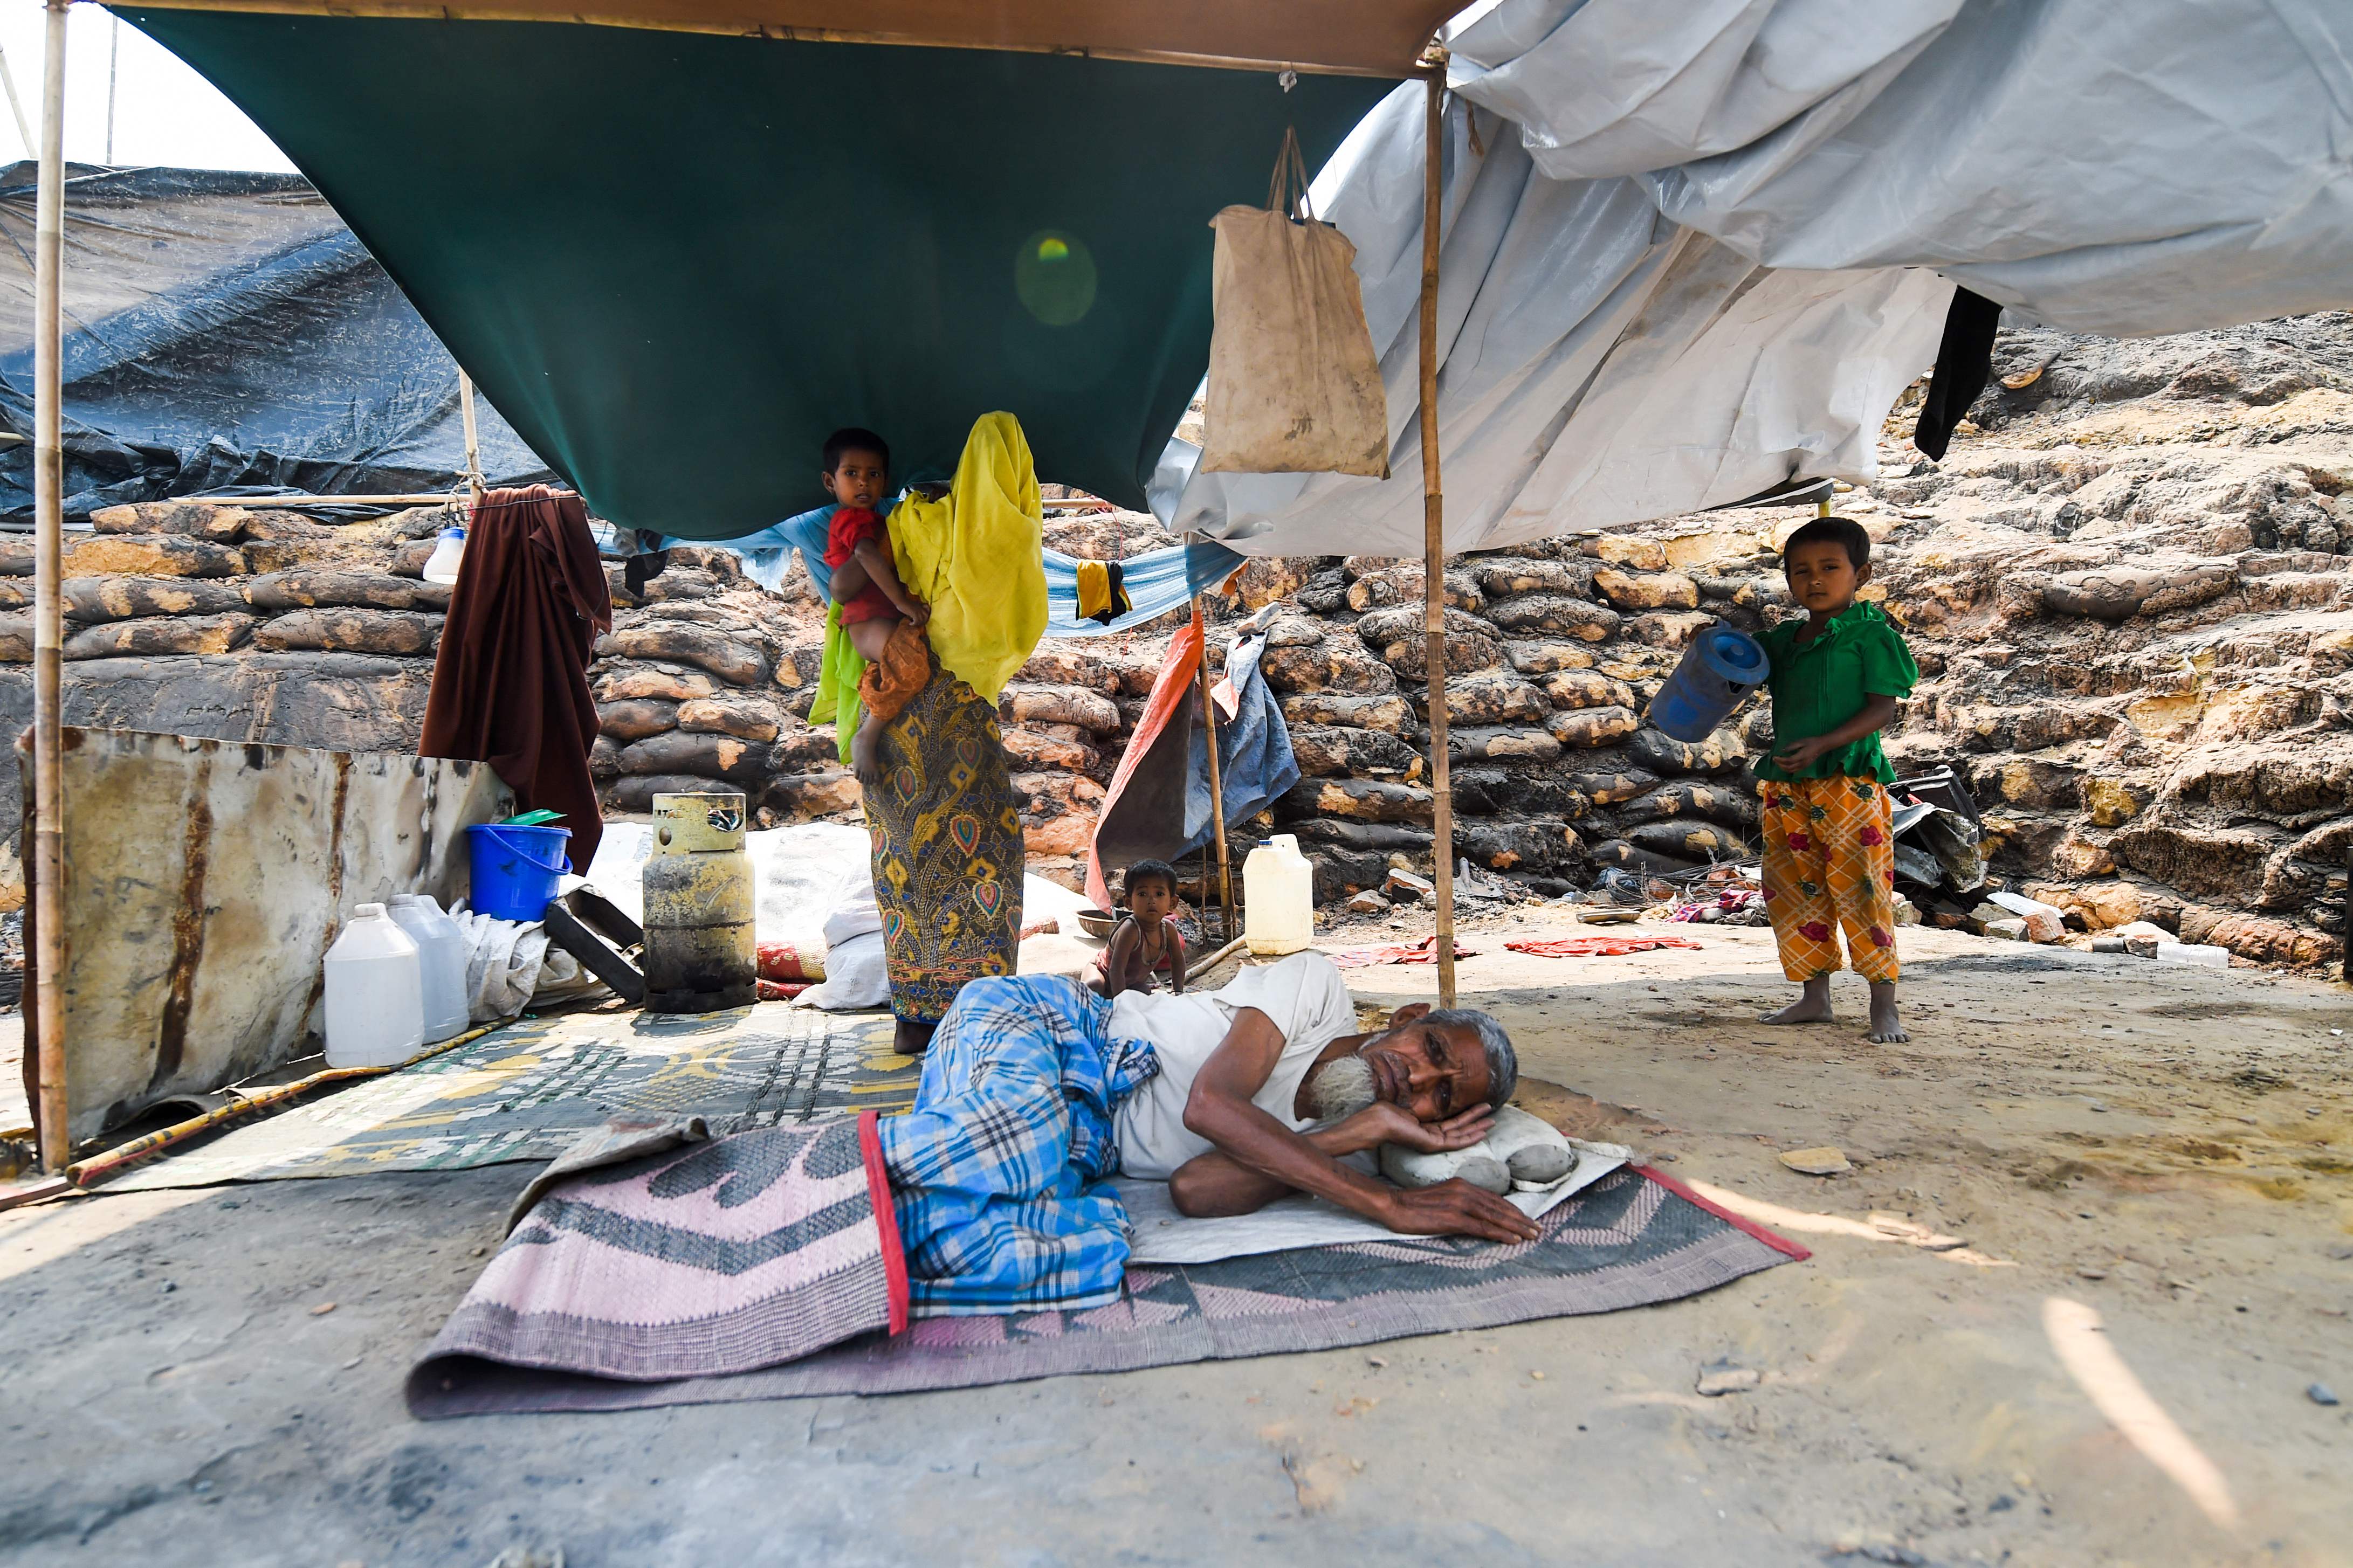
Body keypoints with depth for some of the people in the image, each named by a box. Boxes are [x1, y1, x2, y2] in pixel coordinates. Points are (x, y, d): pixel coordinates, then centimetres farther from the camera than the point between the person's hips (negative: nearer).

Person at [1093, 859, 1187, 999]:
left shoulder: (1168, 928, -20)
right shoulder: (1130, 930, -41)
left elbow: (1178, 960, -1)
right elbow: (1116, 968, -41)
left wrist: (1178, 991, -5)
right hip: (1103, 970, -7)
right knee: (1093, 986, -32)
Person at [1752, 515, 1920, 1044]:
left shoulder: (1870, 634, -3)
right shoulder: (1783, 639, 15)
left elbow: (1883, 709, -9)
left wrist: (1822, 744, -20)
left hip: (1849, 780, -6)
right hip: (1786, 785, 7)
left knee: (1859, 889, -5)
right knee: (1792, 890, 9)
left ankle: (1884, 1003, 7)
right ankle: (1814, 996, 21)